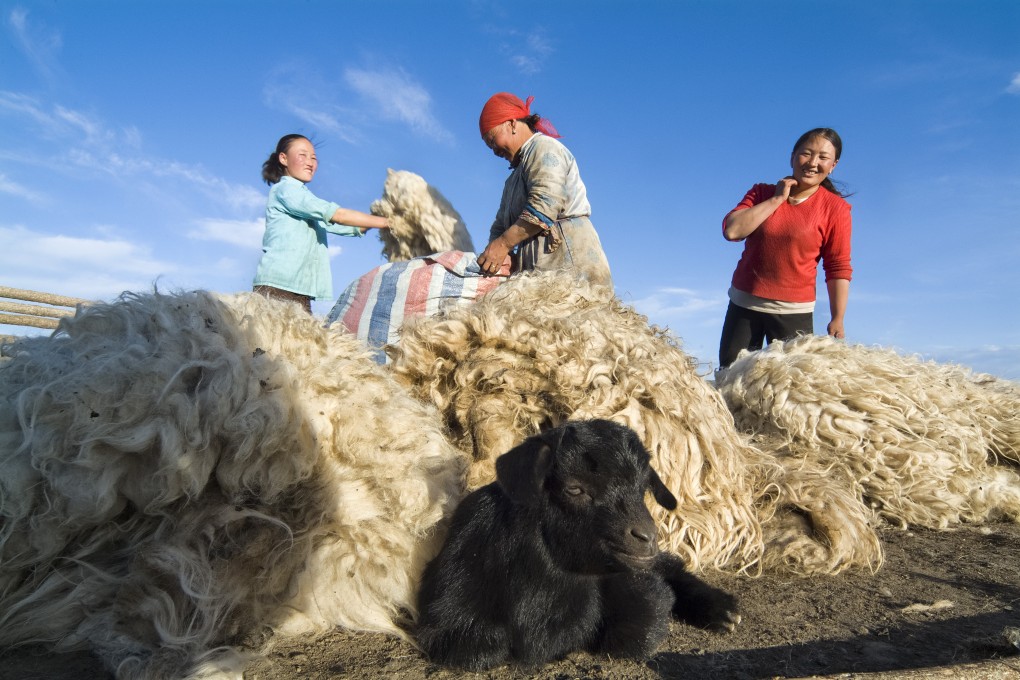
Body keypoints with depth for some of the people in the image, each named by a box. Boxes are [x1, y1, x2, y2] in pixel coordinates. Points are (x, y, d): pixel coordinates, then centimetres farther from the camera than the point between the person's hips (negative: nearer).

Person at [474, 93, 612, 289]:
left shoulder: (544, 147, 3)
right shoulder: (515, 177, 32)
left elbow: (544, 206, -15)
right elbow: (501, 225, 22)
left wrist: (502, 244, -15)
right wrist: (493, 253, -1)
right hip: (541, 270, 8)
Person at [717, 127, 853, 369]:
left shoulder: (836, 208, -2)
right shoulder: (762, 193, 5)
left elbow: (838, 268, -4)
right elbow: (732, 230, -11)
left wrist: (837, 319, -8)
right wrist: (777, 199, -10)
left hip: (794, 312, -2)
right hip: (744, 304, 2)